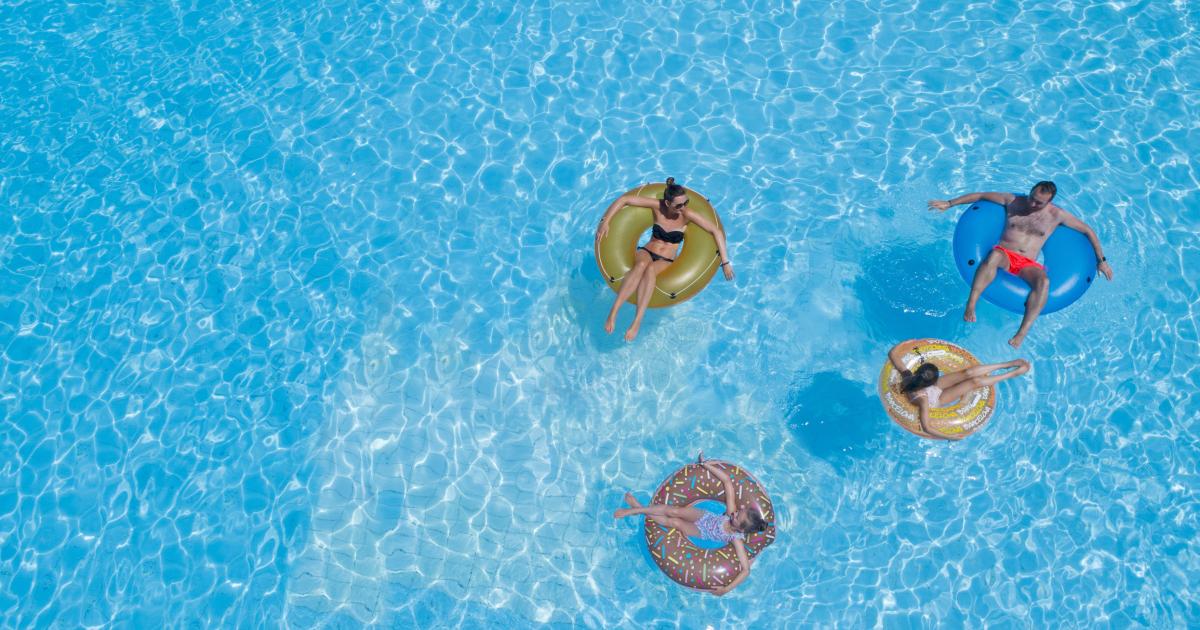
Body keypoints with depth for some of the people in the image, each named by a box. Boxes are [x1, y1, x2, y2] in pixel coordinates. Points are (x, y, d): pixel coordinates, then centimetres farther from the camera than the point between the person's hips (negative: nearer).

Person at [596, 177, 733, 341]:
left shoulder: (687, 215, -8)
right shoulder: (658, 206, -5)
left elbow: (717, 231, -9)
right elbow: (624, 199, -3)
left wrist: (725, 261, -12)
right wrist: (605, 222, -11)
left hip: (666, 262, -1)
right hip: (646, 252, 1)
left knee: (650, 269, -39)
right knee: (641, 265, -39)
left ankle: (637, 321, -50)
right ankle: (613, 312, -47)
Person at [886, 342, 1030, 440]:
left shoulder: (907, 375, -33)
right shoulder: (922, 399, -45)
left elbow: (892, 354, -23)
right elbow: (926, 427, -46)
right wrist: (950, 437, -38)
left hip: (935, 387, 5)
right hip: (938, 398, -5)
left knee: (968, 373, -8)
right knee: (975, 382, -11)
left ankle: (1009, 364, 9)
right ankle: (1013, 374, 12)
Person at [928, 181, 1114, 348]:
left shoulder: (1056, 215, 10)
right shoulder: (1013, 201, 10)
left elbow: (1088, 231, 18)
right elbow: (981, 195, 15)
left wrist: (1101, 260, 17)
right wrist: (949, 204, 13)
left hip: (1028, 265, 1)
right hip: (1004, 255, -1)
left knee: (1044, 281, -36)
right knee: (994, 256, -41)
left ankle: (1022, 333, -44)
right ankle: (970, 305, -48)